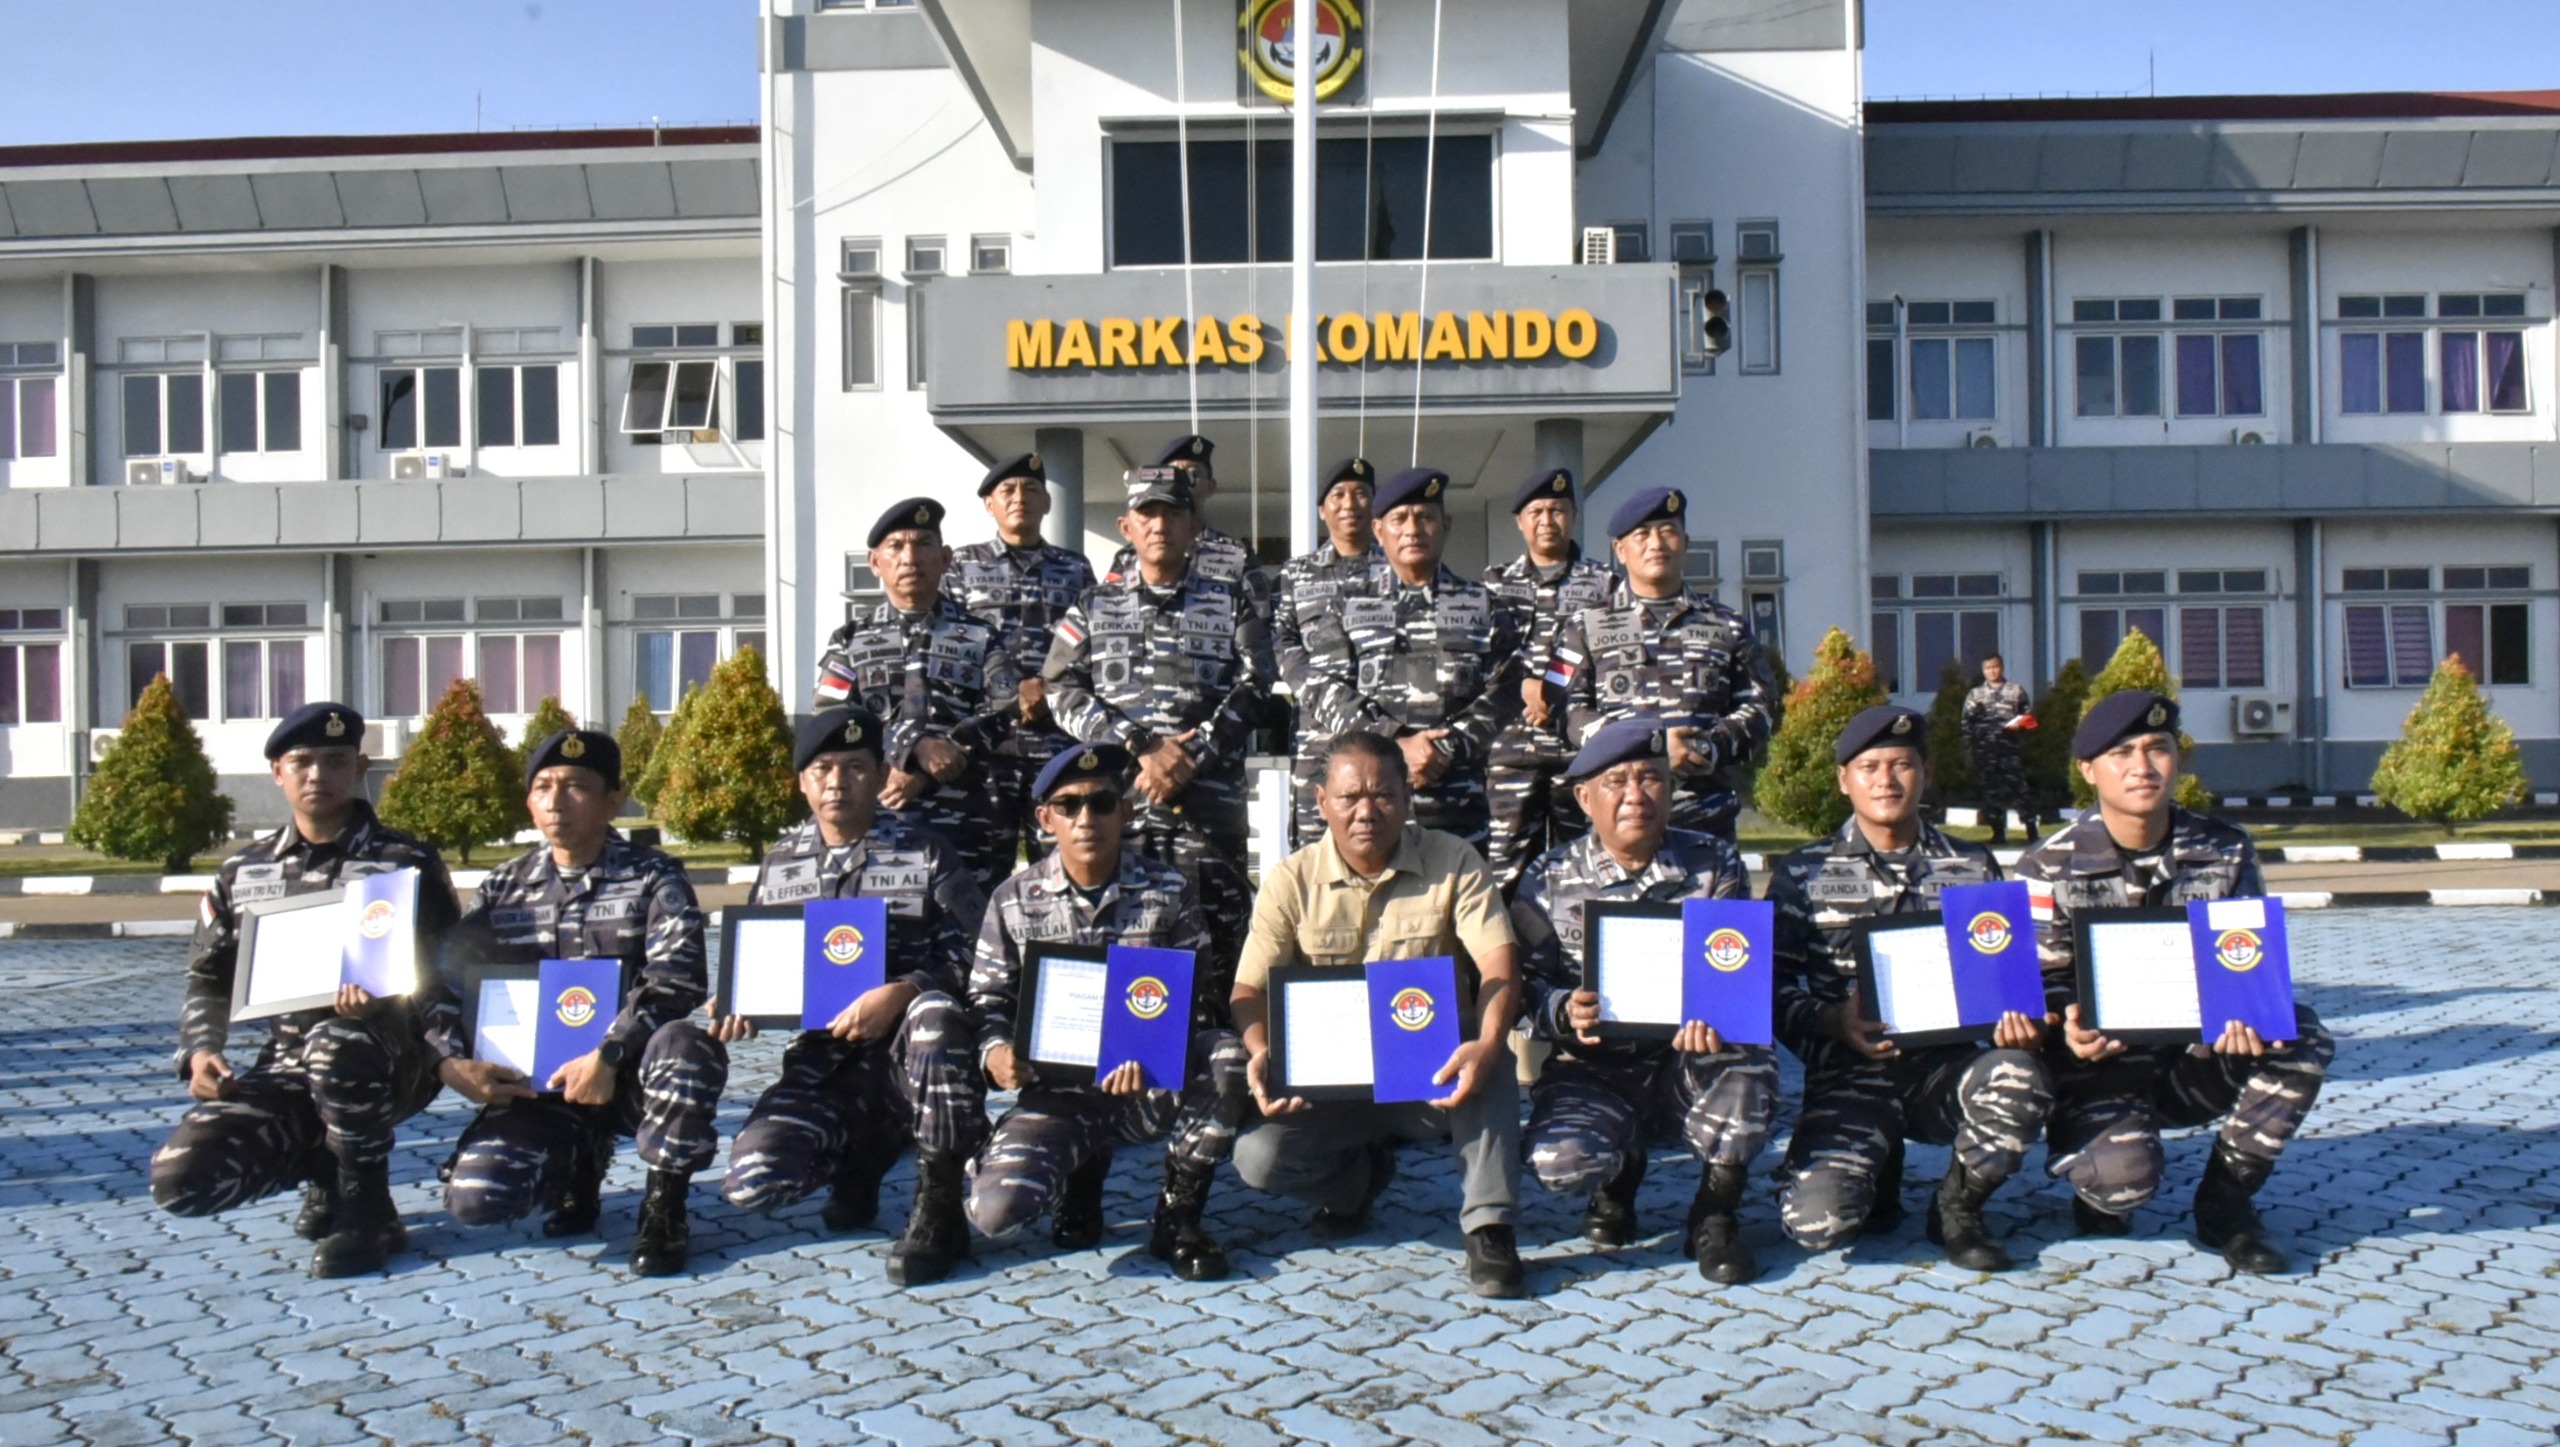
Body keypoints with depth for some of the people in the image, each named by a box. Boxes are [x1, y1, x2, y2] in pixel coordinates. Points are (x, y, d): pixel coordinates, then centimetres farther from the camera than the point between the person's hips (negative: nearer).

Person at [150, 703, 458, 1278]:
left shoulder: (407, 863, -2)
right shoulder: (242, 874, 11)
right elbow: (207, 979, 16)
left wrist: (377, 1005, -28)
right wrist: (200, 1050, -4)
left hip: (390, 1060, -4)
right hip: (286, 1066, 4)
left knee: (335, 1042, -40)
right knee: (181, 1178, -17)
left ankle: (370, 1213, -16)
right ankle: (326, 1166, 13)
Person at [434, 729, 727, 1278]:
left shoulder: (652, 877, -3)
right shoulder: (503, 888, 9)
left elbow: (677, 978, -18)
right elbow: (443, 985, 5)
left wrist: (606, 1056, -27)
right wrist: (451, 1062, -14)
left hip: (629, 1074, -2)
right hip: (536, 1085, 3)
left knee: (684, 1046, -37)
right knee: (475, 1197, -22)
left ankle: (665, 1207, -12)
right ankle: (577, 1167, 13)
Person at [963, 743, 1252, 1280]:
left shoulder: (1168, 891, -2)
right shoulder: (1014, 900, 1)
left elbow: (1191, 994, -3)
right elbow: (988, 998, 6)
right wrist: (996, 1049, -17)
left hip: (1151, 1087, 0)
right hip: (1057, 1093, 0)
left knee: (1229, 1055, -32)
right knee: (995, 1210, -26)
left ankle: (1178, 1215, -9)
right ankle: (1080, 1172, 13)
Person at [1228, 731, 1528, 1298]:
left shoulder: (1453, 862, -6)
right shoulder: (1292, 881, -3)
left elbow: (1498, 963, -15)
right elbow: (1251, 987, -7)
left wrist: (1486, 1044, -36)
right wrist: (1261, 1052, -30)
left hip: (1435, 1076, -1)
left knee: (1492, 1057, -34)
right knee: (1256, 1156, -23)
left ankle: (1488, 1226, -21)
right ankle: (1359, 1176, 12)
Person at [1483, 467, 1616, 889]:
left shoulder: (1604, 583, 10)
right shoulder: (1495, 584, 14)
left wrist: (1556, 696, -10)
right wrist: (1524, 685, -12)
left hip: (1581, 746, 0)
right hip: (1513, 746, 0)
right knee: (1508, 865, -3)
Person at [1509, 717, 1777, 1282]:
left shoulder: (1715, 865, 1)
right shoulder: (1550, 878, -1)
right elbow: (1525, 985, -5)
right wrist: (1564, 1011, -29)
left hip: (1689, 1061, 0)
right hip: (1592, 1070, 0)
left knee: (1750, 1066, -33)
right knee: (1559, 1162, -29)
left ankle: (1715, 1214, -4)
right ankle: (1620, 1173, 14)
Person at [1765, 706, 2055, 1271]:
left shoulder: (1973, 868, 13)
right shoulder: (1803, 875, 6)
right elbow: (1774, 988, 2)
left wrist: (2019, 1020, -9)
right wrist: (1833, 1021, -18)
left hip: (1946, 1063, 2)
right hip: (1849, 1072, -1)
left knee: (2020, 1079, -34)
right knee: (1817, 1220, -25)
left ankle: (1958, 1205, -3)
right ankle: (1876, 1168, 15)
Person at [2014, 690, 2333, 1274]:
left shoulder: (2226, 852, 1)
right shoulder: (2051, 867, -8)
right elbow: (2041, 982, -7)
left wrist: (2250, 1017, -23)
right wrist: (2068, 1029, -32)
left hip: (2197, 1057, 4)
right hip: (2100, 1065, -3)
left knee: (2302, 1039, -25)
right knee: (2124, 1172, -33)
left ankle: (2225, 1203, -5)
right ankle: (2103, 1191, 10)